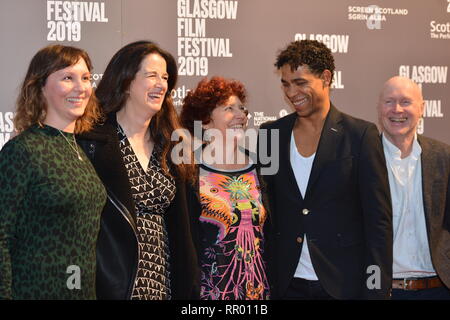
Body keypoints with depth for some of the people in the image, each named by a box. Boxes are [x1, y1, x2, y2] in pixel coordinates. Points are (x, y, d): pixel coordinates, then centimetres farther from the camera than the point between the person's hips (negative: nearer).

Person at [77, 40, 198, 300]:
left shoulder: (168, 147, 12)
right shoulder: (93, 141, -7)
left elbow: (179, 224, 14)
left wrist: (187, 288, 10)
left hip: (163, 285, 6)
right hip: (111, 285, -6)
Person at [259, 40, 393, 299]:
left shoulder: (361, 135, -4)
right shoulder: (271, 134, 5)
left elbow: (379, 218, -5)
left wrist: (378, 289, -10)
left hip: (344, 285, -2)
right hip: (288, 285, 3)